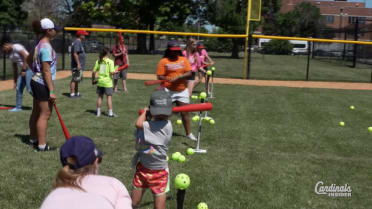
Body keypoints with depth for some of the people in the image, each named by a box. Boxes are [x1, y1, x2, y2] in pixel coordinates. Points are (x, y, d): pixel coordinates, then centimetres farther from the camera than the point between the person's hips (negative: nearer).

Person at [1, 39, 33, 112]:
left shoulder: (16, 47, -8)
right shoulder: (10, 55, 20)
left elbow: (25, 56, -19)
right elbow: (15, 70, 21)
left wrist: (23, 70, -19)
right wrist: (15, 82, 20)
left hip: (30, 68, -9)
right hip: (24, 70, 9)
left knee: (30, 89, -15)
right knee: (18, 89, 7)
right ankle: (18, 107, 16)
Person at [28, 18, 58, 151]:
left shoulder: (40, 45, 12)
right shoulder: (46, 47, -18)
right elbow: (46, 71, -21)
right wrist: (51, 91, -21)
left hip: (36, 82, 10)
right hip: (43, 84, -10)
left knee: (36, 112, 19)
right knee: (45, 114, -4)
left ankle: (33, 139, 32)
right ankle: (42, 145, 1)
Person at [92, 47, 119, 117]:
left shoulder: (98, 61, 3)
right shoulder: (110, 61, -9)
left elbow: (94, 72, 3)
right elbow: (112, 72, -17)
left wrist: (93, 80, 15)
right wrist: (116, 72, 3)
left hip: (100, 82, 4)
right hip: (107, 82, -4)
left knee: (100, 96, 13)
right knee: (109, 96, 4)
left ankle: (98, 112, 18)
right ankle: (110, 113, 4)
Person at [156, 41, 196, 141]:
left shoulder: (184, 59, 6)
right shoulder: (163, 61, -2)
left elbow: (189, 73, -4)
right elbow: (160, 77, -8)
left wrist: (178, 77, -18)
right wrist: (170, 79, -24)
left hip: (182, 90, 3)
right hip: (168, 90, -3)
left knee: (184, 112, 8)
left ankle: (188, 133, 18)